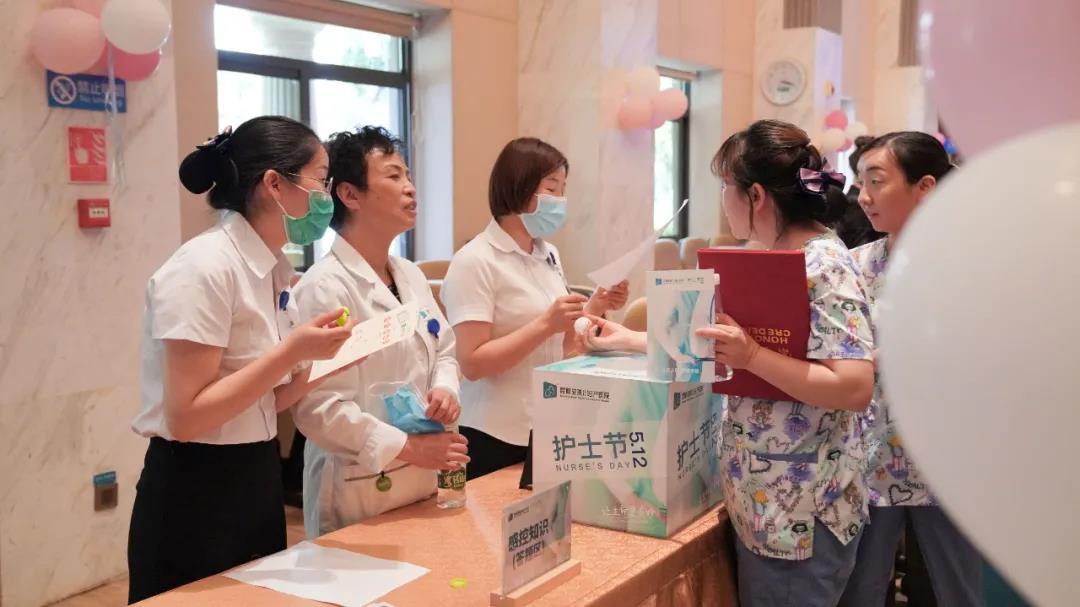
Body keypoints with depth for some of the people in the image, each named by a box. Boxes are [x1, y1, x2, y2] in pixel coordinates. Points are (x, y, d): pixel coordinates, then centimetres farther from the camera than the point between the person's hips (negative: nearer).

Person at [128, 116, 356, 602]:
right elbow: (187, 417, -22)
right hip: (196, 495, -9)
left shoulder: (275, 269, 6)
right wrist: (291, 352, -24)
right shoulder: (206, 267, -20)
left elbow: (258, 400, 9)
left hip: (257, 482, 9)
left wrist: (319, 364, -5)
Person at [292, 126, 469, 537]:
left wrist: (445, 389, -4)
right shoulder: (325, 288, -17)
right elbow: (317, 406, -22)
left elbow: (444, 351, 18)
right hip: (358, 491, -7)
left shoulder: (411, 277, 8)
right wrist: (407, 447, -20)